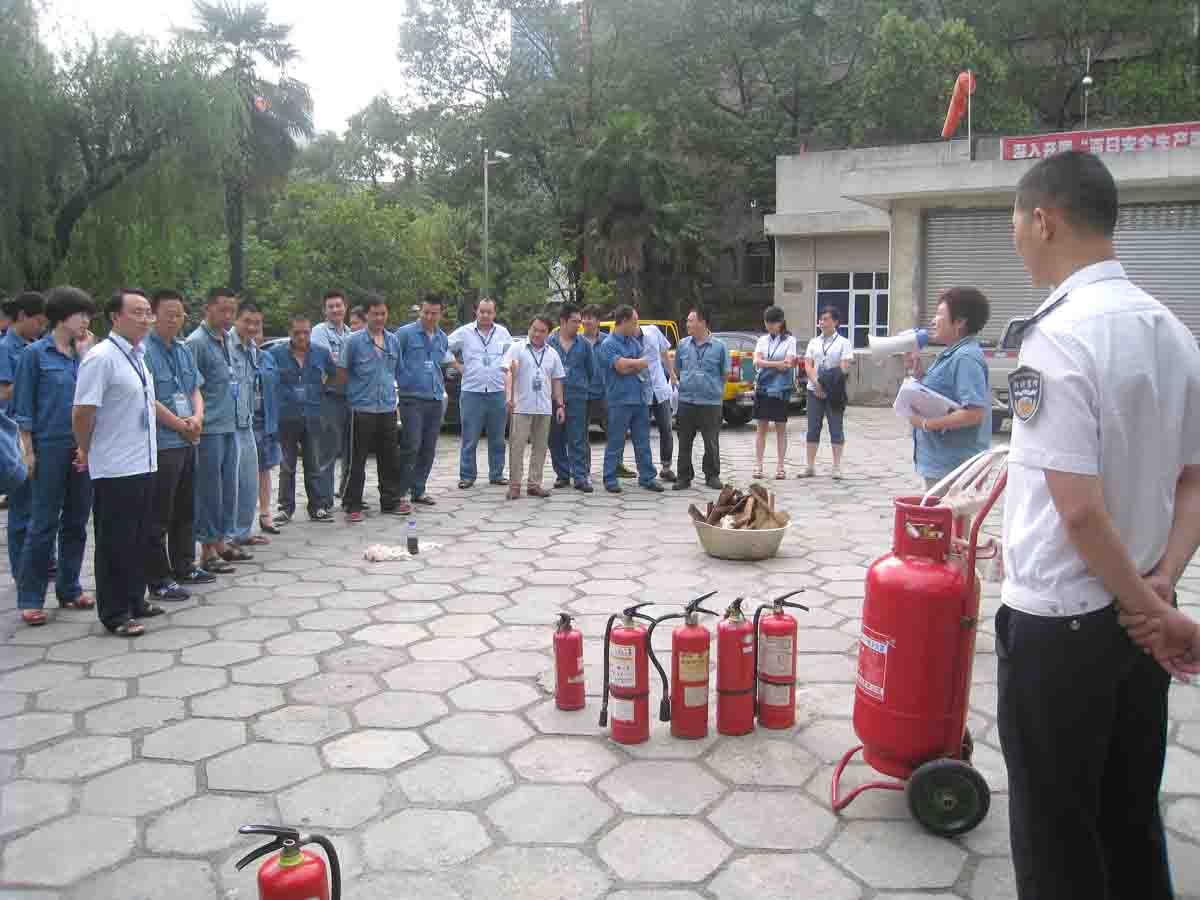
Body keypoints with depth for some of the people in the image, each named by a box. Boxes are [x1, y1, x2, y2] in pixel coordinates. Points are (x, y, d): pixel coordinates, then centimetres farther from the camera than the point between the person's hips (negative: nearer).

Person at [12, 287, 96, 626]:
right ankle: (30, 599, 7)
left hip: (84, 451, 5)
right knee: (43, 525, -1)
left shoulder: (86, 354, 9)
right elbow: (24, 406, -3)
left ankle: (69, 589, 23)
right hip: (50, 449, -4)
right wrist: (28, 451, -8)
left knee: (76, 523, 11)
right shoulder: (35, 353, -3)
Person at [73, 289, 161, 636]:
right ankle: (114, 614, 12)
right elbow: (82, 413, -16)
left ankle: (134, 600, 30)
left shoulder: (137, 356, 12)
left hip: (144, 464, 8)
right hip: (115, 469, -8)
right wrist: (87, 453, -3)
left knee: (138, 539, 17)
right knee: (115, 543, 2)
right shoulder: (101, 357, -15)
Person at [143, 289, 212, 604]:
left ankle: (183, 566, 31)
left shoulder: (183, 350, 13)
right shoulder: (144, 350, -13)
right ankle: (158, 580, 6)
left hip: (187, 442, 8)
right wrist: (181, 425, -9)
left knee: (185, 510, 18)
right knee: (158, 517, -1)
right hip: (161, 444, -8)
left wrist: (197, 418, -3)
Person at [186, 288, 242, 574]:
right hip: (209, 429, -8)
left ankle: (221, 542, 24)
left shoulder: (229, 339, 13)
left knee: (228, 487, 13)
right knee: (209, 489, -2)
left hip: (229, 426, 8)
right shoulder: (196, 342, -12)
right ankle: (207, 551, 7)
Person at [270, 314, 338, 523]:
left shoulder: (321, 353, 5)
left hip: (312, 417, 1)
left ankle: (318, 507, 12)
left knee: (314, 466, 6)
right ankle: (286, 508, 15)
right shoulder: (276, 354, -2)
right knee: (287, 467, 7)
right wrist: (277, 399, 2)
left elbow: (333, 374, 20)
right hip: (286, 417, -1)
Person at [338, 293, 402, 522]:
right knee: (357, 460, 1)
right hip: (362, 409, -4)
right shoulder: (355, 341, -6)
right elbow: (342, 372, -1)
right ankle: (353, 505, 9)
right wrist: (353, 392, -1)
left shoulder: (394, 340, 8)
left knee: (389, 459, 11)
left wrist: (391, 392, 13)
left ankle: (391, 501, 23)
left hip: (388, 408, 5)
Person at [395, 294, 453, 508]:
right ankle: (400, 492, -2)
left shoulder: (443, 339, 14)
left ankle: (419, 490, 18)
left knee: (428, 449, 8)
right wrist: (402, 382, -3)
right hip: (412, 399, -6)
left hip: (436, 400, 6)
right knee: (411, 446, -11)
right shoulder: (405, 333, -5)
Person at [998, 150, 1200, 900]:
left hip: (1060, 620, -8)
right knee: (1132, 816, 22)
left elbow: (1079, 507, -24)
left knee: (1057, 832, 9)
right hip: (1136, 616, 8)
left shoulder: (1058, 337, -21)